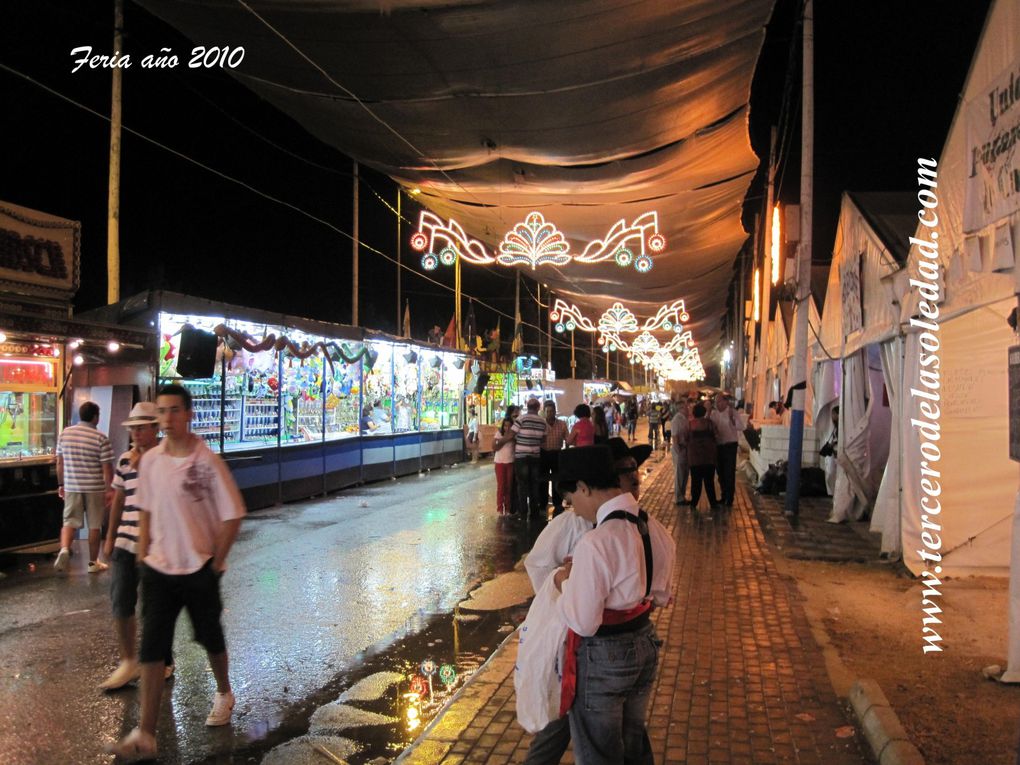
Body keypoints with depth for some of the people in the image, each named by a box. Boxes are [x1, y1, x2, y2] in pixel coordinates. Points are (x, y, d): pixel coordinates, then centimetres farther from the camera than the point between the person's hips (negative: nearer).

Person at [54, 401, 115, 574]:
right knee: (94, 526, 8)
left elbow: (60, 463, 8)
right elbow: (107, 467, -12)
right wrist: (109, 489, -3)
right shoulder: (100, 437, -12)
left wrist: (61, 484, 18)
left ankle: (64, 549, -14)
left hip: (71, 487, 3)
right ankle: (93, 562, 17)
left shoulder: (65, 433, 2)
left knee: (70, 522, 12)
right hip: (95, 488, -3)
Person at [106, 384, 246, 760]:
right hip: (159, 569, 3)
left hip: (199, 570, -3)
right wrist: (143, 553, 7)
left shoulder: (207, 461, -15)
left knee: (211, 638, 15)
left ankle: (224, 693, 42)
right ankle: (145, 734, 8)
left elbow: (232, 516, -11)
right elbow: (146, 509, 13)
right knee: (151, 647, 0)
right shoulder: (150, 460, 0)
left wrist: (216, 563, -9)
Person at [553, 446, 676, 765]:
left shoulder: (595, 543, -30)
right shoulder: (656, 529, -5)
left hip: (602, 659, -7)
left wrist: (566, 584, -8)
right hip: (645, 645, 8)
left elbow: (583, 622, -25)